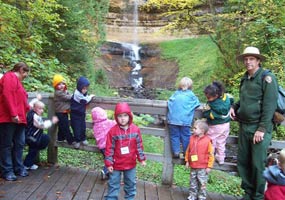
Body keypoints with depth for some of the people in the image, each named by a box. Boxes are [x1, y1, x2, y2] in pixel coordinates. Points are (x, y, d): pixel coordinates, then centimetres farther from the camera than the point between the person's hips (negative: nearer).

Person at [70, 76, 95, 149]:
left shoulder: (84, 93, 3)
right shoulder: (77, 94, -25)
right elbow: (85, 100, -25)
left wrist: (90, 97, -13)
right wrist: (91, 97, -12)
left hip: (82, 113, 8)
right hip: (75, 114, -7)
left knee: (83, 127, 14)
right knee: (76, 127, 1)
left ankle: (83, 139, 30)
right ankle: (77, 140, 15)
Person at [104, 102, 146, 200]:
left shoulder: (135, 129, -7)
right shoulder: (113, 131, -15)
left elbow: (139, 145, 1)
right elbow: (109, 148, -11)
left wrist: (142, 159, 4)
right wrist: (109, 163, -10)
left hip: (130, 164, 2)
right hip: (116, 164, -2)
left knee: (131, 184, 19)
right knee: (113, 184, 10)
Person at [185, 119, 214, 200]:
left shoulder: (207, 141, -13)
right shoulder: (192, 138, 1)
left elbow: (211, 155, -9)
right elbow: (188, 151, 11)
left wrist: (209, 166, -9)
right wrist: (187, 161, 9)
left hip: (202, 168, -5)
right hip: (193, 167, 5)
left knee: (202, 184, 4)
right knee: (193, 183, 15)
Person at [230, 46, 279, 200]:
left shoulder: (267, 78, -9)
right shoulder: (245, 79, 13)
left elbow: (270, 106, -15)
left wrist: (262, 129, -19)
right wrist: (234, 107, 7)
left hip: (259, 129, -7)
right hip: (244, 127, 7)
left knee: (257, 164, -1)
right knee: (242, 161, 12)